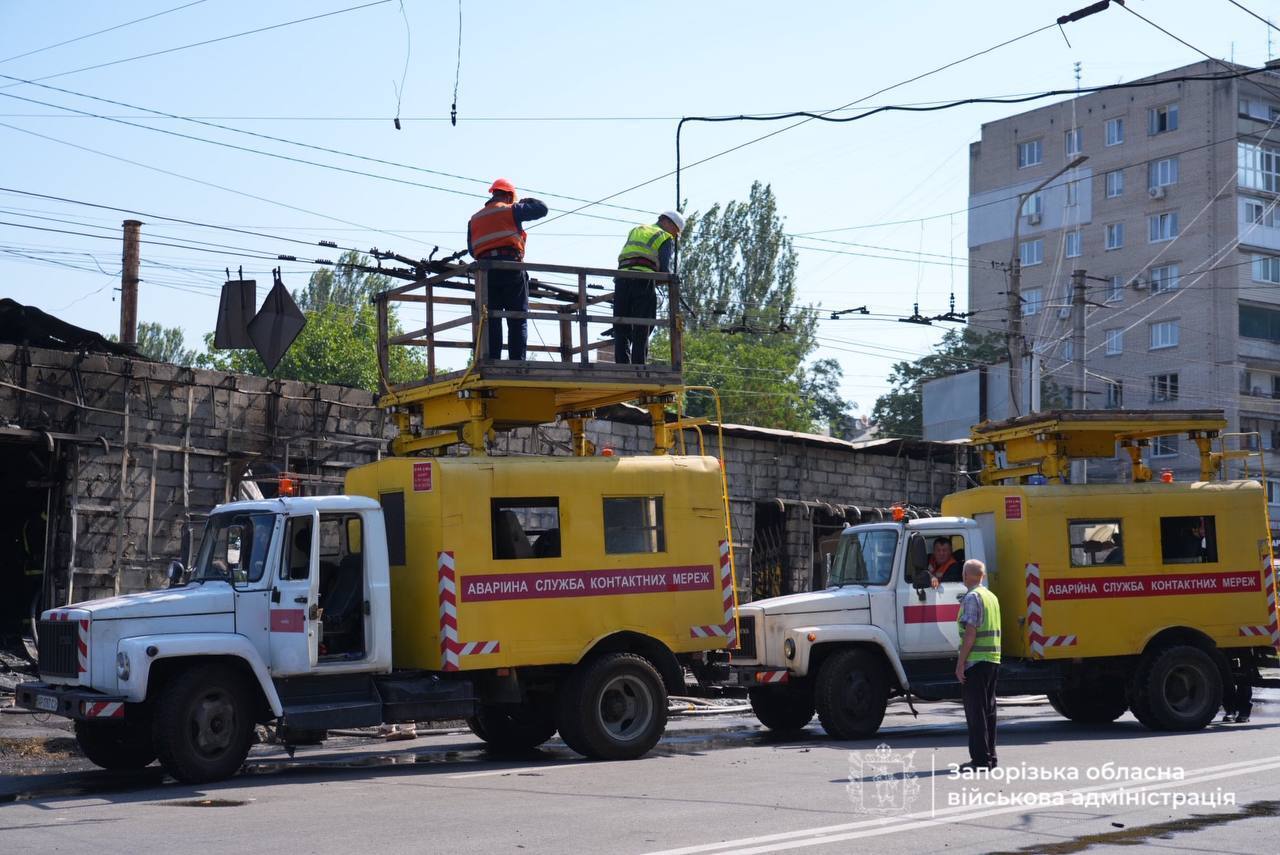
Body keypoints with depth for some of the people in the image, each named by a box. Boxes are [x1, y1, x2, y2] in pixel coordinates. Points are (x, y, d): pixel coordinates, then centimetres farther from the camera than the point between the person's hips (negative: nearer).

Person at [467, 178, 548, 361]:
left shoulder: (474, 219, 22)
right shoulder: (510, 210, 6)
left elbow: (471, 249, 19)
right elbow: (542, 209, 8)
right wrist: (523, 202, 25)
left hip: (486, 270, 4)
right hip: (511, 267, -4)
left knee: (491, 320, 2)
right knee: (518, 320, -3)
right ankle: (517, 362, -12)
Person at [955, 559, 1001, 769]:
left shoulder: (972, 597, -11)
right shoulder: (992, 597, 16)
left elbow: (970, 632, -18)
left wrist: (960, 663, -16)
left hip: (975, 661, -9)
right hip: (993, 661, 9)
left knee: (975, 712, -6)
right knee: (988, 710, 13)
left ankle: (980, 759, -7)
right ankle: (990, 757, 17)